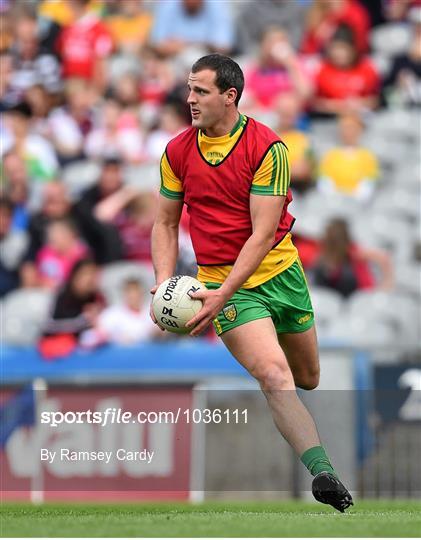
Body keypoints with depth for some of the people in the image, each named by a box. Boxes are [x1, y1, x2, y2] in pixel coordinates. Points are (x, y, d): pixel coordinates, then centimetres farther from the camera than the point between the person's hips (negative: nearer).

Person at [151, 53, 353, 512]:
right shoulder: (177, 152, -2)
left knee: (306, 380, 15)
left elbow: (262, 233, -16)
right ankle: (322, 471, -32)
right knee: (274, 374, -23)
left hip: (280, 272, 1)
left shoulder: (267, 147, -13)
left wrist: (222, 295, -23)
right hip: (222, 281, -1)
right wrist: (164, 281, -7)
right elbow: (166, 223, 9)